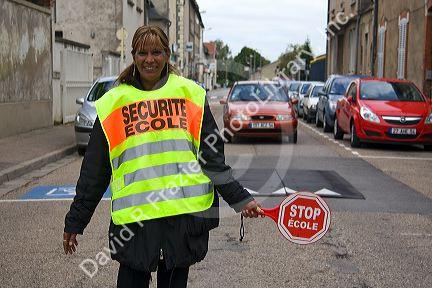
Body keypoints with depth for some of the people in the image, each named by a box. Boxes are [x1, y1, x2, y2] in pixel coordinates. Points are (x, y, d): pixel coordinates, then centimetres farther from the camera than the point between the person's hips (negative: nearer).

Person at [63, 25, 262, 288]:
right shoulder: (113, 102, 6)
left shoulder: (190, 93, 7)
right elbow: (94, 171, 9)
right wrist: (75, 222, 9)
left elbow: (213, 157, 7)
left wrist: (239, 199, 1)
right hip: (134, 215, 0)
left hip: (186, 212, 1)